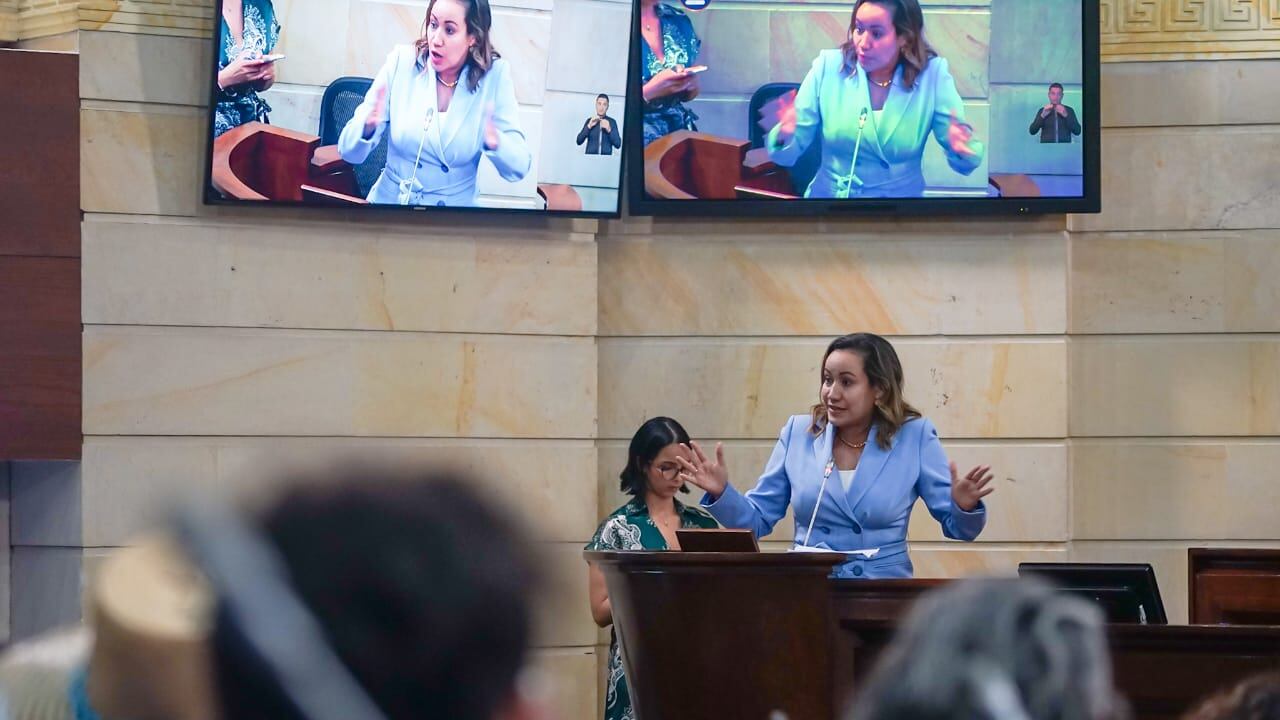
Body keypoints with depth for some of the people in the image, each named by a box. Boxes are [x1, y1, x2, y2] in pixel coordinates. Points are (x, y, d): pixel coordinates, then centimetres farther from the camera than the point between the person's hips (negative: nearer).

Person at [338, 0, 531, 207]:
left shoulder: (494, 75, -6)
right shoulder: (401, 63, -5)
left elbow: (519, 168, -8)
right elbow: (349, 152, -3)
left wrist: (494, 142, -28)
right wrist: (368, 127, -25)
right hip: (389, 204, 0)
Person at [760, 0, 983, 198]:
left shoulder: (932, 75, -5)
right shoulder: (828, 67, -3)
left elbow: (964, 164, -4)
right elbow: (788, 155, 0)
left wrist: (962, 149, -26)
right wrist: (784, 136, -22)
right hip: (827, 196, 2)